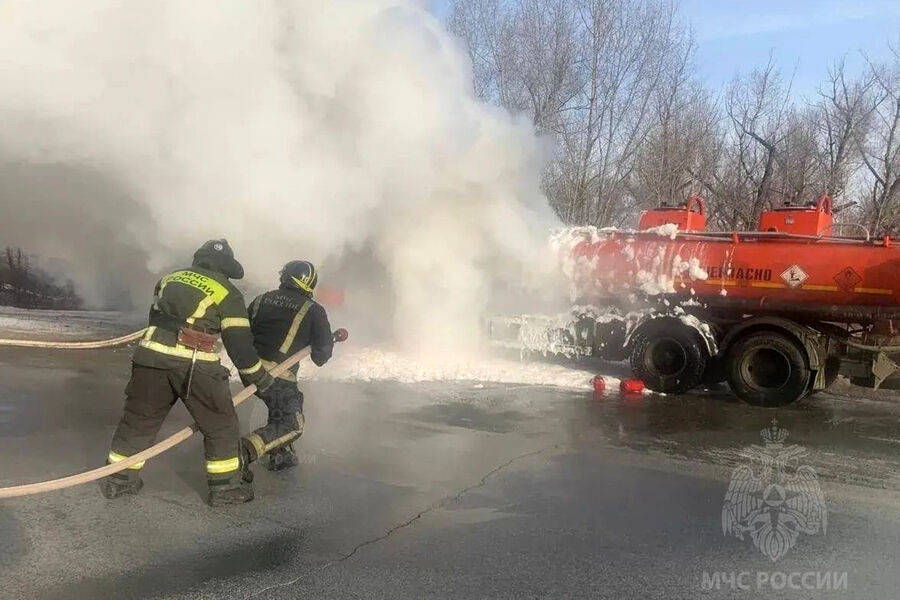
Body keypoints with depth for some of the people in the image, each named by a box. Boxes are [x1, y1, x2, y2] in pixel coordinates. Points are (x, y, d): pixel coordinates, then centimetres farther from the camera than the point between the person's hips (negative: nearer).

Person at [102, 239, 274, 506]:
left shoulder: (169, 278, 19)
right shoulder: (227, 293, 4)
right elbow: (239, 342, 1)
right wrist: (258, 377, 11)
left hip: (152, 354, 5)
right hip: (195, 364, -5)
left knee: (140, 417, 19)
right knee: (221, 425, 9)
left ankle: (119, 479, 28)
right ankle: (225, 486, 14)